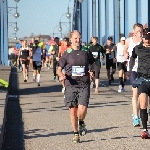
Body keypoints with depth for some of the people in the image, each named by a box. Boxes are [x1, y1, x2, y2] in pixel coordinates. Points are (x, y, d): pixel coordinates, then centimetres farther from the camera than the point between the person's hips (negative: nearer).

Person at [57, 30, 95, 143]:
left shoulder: (86, 52, 7)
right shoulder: (67, 53, 4)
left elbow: (93, 65, 21)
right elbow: (59, 69, 8)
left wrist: (92, 72, 1)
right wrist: (61, 75, -13)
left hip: (84, 85, 0)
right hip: (71, 85, 0)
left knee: (82, 109, -14)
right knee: (73, 111, 3)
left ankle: (81, 123, 21)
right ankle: (76, 134, 20)